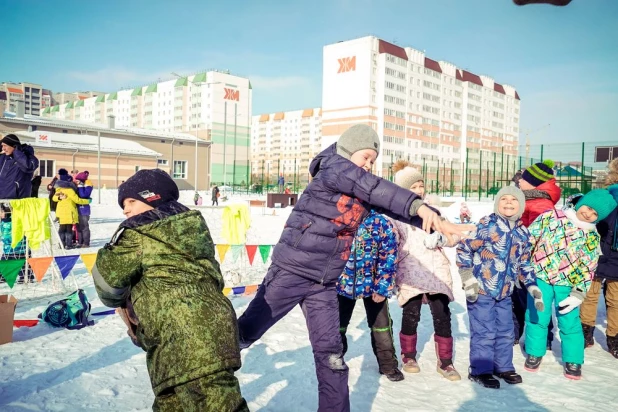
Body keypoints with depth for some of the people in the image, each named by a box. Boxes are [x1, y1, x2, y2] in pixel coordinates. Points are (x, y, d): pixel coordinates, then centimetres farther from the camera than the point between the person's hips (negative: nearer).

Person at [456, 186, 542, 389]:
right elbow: (463, 248, -13)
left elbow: (524, 264, 17)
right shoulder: (486, 224, -13)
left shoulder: (523, 233, 7)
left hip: (505, 292, 7)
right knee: (484, 332, -1)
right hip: (480, 290, -6)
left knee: (505, 331, 16)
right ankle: (480, 370, 15)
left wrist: (533, 288, 11)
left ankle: (503, 367, 34)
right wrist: (468, 279, -17)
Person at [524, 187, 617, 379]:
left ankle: (573, 360, 24)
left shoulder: (592, 237, 0)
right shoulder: (552, 217, -7)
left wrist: (578, 294, -7)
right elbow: (529, 238, -3)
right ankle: (534, 353, 24)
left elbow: (587, 269, 0)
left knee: (569, 322, 5)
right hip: (540, 277, -1)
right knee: (537, 318, 5)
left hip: (567, 284, 1)